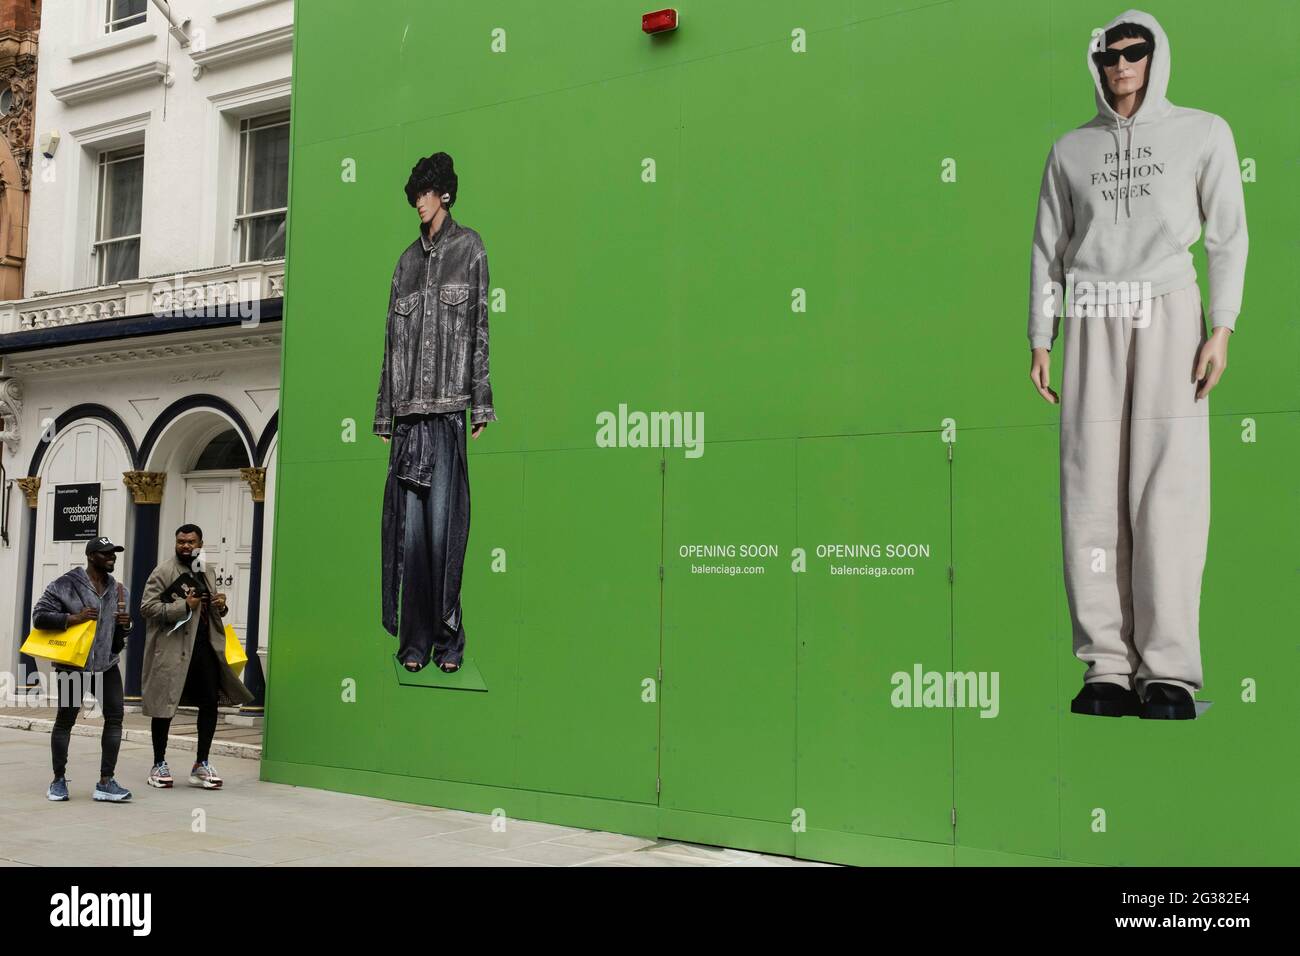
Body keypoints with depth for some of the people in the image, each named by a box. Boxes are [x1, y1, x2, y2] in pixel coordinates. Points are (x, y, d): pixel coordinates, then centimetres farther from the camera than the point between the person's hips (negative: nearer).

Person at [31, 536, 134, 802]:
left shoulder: (118, 590, 12)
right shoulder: (66, 585, -5)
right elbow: (39, 616, -9)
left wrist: (125, 625, -2)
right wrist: (72, 618, -20)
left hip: (106, 664, 5)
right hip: (73, 664, -5)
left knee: (115, 717, -4)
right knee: (65, 719, 6)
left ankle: (106, 783, 1)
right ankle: (58, 780, 21)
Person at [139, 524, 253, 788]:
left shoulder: (206, 574, 16)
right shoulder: (163, 572, -4)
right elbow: (146, 607, -12)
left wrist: (221, 607, 4)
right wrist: (183, 606, -20)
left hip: (204, 646, 6)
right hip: (171, 649, -6)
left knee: (210, 702, 4)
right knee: (165, 706, 4)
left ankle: (201, 764, 15)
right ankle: (159, 764, 18)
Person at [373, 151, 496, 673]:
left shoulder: (470, 248, 8)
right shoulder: (407, 261, 20)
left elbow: (480, 327, 2)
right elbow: (392, 339, 17)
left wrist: (480, 404, -5)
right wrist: (383, 413, 12)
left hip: (448, 410, -4)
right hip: (408, 413, 4)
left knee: (444, 525, -7)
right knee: (409, 526, -1)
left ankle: (447, 639, 1)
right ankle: (414, 640, 4)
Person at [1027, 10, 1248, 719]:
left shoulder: (1202, 132, 11)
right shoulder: (1071, 148, 17)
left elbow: (1227, 236, 5)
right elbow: (1048, 249, 15)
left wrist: (1221, 330, -6)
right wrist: (1039, 341, 6)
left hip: (1169, 314, -2)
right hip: (1091, 322, 2)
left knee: (1168, 487, -10)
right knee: (1092, 489, -6)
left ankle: (1169, 669, -8)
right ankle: (1108, 664, -3)